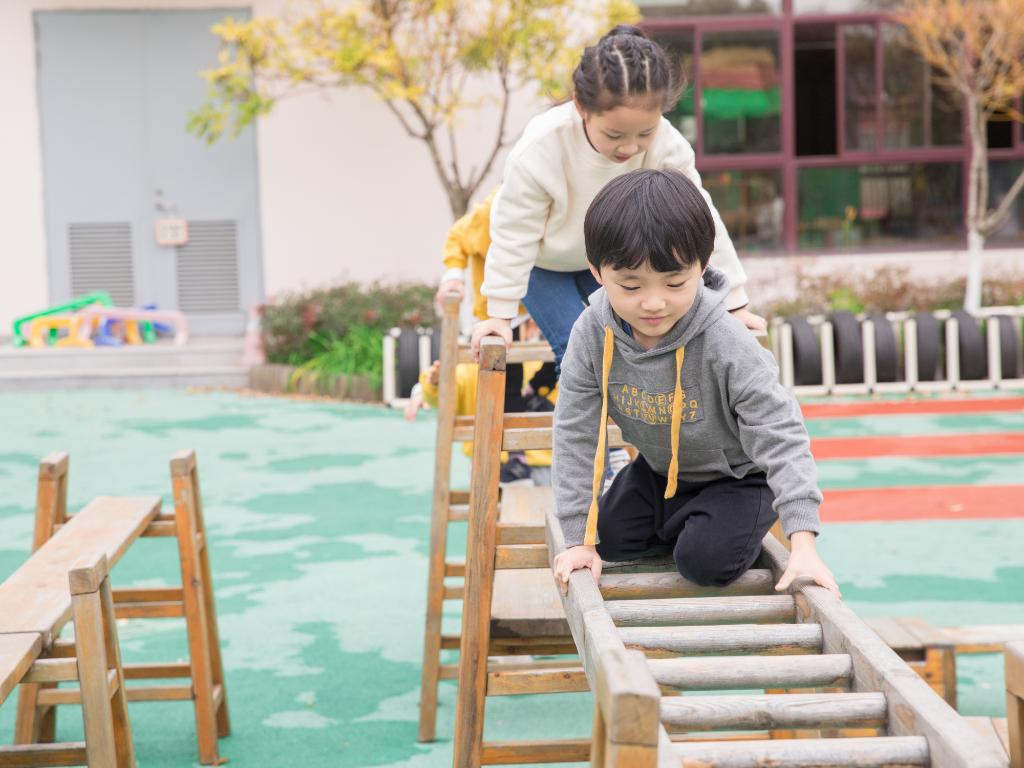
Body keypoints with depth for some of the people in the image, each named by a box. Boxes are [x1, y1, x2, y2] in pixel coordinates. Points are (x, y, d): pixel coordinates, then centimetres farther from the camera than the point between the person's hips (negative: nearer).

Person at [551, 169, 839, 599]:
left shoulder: (725, 344, -36)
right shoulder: (592, 335, -25)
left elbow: (780, 437, -33)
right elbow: (575, 436, -18)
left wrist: (803, 544, -40)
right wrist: (579, 540, -20)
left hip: (737, 474, -4)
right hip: (659, 468, 5)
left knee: (706, 559, -22)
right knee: (610, 538, -3)